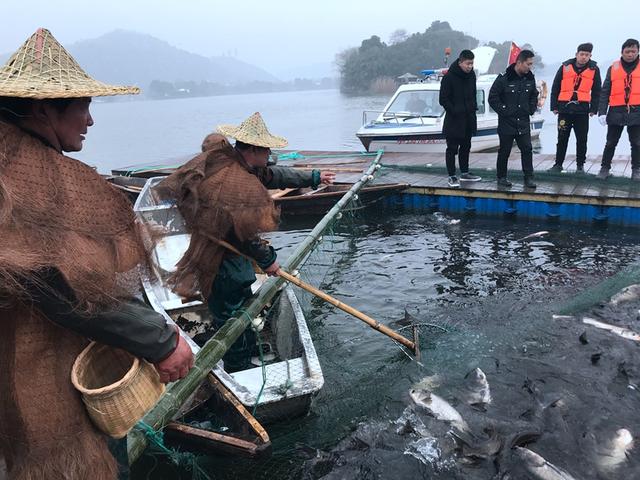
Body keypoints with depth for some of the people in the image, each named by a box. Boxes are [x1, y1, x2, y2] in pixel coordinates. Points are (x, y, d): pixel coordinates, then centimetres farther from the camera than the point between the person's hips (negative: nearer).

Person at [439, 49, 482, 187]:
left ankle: (465, 173, 28)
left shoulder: (471, 75, 7)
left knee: (466, 147, 16)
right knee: (452, 148, 0)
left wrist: (473, 107, 7)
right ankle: (452, 176, 7)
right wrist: (455, 111, -18)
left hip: (468, 119, 7)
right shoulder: (449, 77, -14)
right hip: (454, 120, -7)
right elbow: (443, 99, -13)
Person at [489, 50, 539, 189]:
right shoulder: (504, 78, -12)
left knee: (527, 149, 2)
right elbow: (493, 98, -9)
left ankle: (528, 177, 10)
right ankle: (502, 177, 18)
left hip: (524, 122, 4)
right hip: (506, 123, -4)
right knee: (504, 151, 6)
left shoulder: (530, 78, 5)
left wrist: (531, 109, 7)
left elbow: (534, 95, 21)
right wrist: (503, 111, -12)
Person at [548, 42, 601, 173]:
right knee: (562, 138, 6)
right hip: (564, 108, 0)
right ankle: (558, 164, 15)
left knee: (582, 139, 4)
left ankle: (580, 165, 16)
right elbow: (555, 88, 6)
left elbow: (596, 91, 9)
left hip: (582, 110, 0)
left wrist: (593, 109, 2)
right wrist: (554, 106, 3)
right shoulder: (565, 67, 1)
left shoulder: (594, 69, 3)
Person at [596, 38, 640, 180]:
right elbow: (605, 92, 2)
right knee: (611, 143, 7)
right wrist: (602, 112, -7)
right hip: (616, 112, 0)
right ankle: (605, 168, 18)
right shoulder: (613, 68, 4)